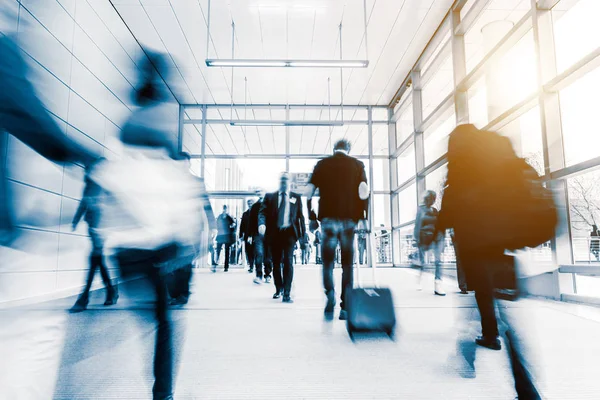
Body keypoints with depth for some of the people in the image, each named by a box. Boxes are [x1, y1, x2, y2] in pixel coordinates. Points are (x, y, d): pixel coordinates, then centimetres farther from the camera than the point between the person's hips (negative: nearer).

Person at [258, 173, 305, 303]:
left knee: (288, 261, -12)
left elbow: (300, 215, 8)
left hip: (289, 232, -1)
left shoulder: (296, 197, 10)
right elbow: (262, 212, -1)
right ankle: (278, 289, 31)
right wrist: (262, 224, -21)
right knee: (276, 263, 11)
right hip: (274, 233, 2)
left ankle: (287, 294, -9)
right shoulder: (269, 197, 9)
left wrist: (303, 233, 3)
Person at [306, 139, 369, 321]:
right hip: (349, 218, 0)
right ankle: (345, 307, 10)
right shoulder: (357, 164, 4)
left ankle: (330, 295, -14)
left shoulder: (322, 164, 6)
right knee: (347, 263, 8)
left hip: (328, 217, 0)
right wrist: (361, 212, 6)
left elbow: (309, 192, 0)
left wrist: (311, 214, 10)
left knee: (328, 261, 9)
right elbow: (364, 192, -8)